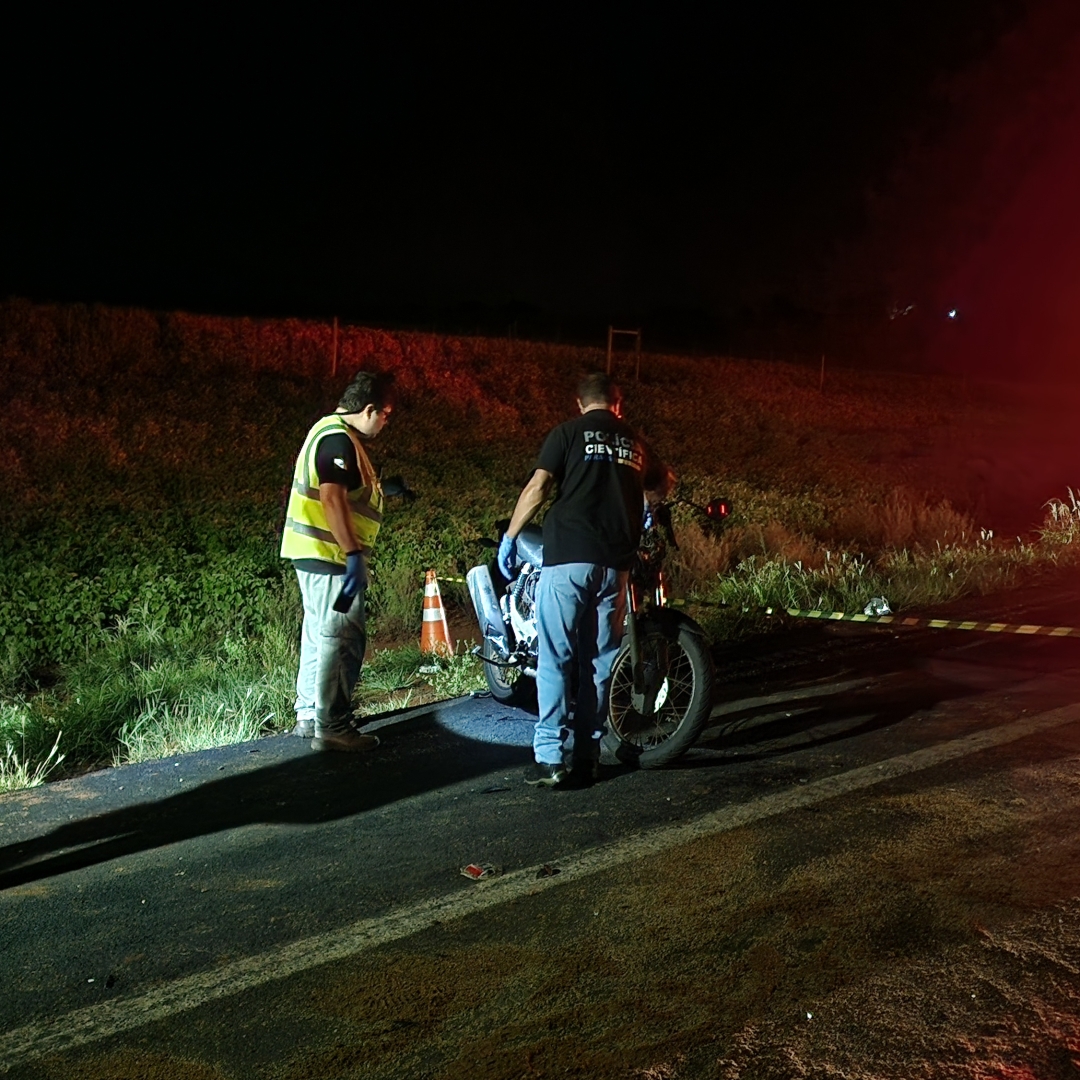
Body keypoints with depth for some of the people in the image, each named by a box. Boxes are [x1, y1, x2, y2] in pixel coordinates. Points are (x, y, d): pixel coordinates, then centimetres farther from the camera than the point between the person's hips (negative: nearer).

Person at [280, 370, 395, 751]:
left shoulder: (332, 431, 17)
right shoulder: (339, 439, -17)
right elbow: (332, 498, -26)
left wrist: (379, 487, 28)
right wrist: (353, 554, -28)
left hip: (314, 553, 11)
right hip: (329, 554, -11)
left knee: (320, 634, 17)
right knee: (341, 640, -6)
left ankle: (308, 714, 26)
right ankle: (332, 727, -1)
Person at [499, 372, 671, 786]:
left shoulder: (568, 433, 3)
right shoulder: (635, 443, 17)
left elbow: (537, 488, -7)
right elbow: (664, 483, 36)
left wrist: (509, 537, 1)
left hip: (568, 558, -4)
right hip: (615, 563, 4)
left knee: (555, 659, -1)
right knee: (599, 660, 10)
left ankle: (549, 757, -4)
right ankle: (586, 756, 13)